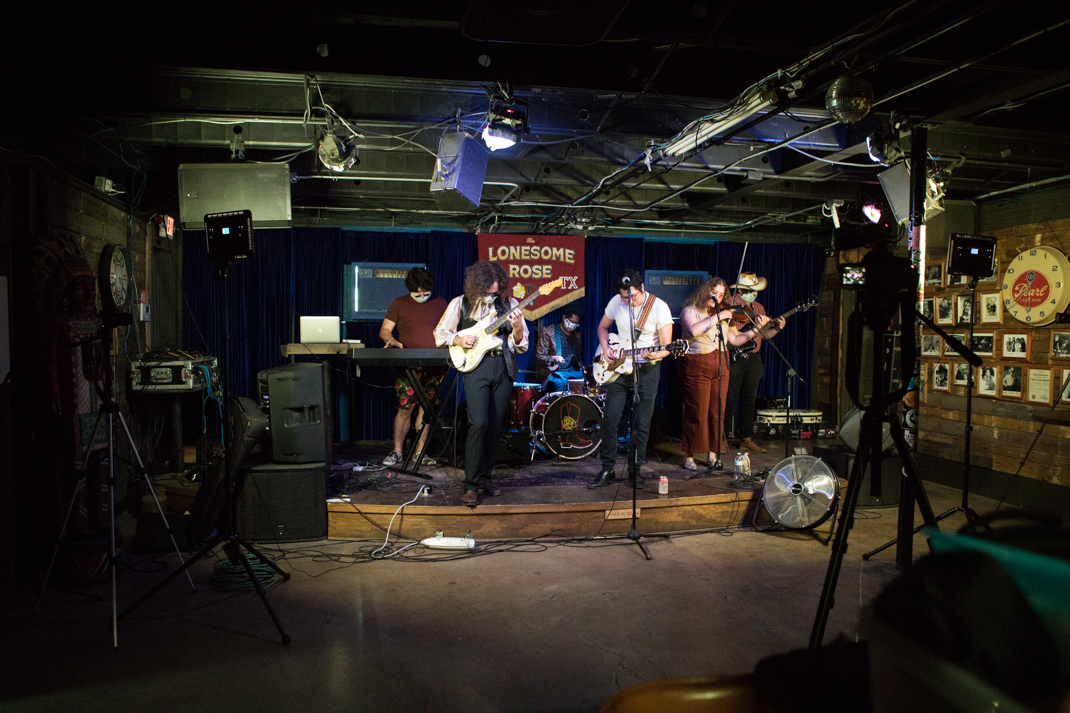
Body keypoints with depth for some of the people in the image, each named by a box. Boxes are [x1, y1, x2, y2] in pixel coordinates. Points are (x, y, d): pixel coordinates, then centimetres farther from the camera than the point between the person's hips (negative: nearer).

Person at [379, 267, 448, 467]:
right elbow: (384, 330, 8)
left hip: (435, 365, 2)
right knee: (405, 408, -7)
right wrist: (392, 341, -14)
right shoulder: (399, 304, 7)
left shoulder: (440, 303, 12)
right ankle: (397, 451, 6)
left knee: (427, 408, 4)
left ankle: (420, 452, 12)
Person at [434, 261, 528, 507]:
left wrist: (517, 328, -15)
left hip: (504, 367, 3)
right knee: (479, 423, -15)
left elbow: (521, 345, 6)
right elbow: (440, 334, 9)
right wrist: (459, 340, -10)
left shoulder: (509, 304, 6)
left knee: (494, 426, 7)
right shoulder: (460, 304, 3)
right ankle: (471, 484, -8)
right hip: (476, 366, -3)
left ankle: (484, 476, 22)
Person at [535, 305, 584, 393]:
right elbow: (538, 357, -6)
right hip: (552, 372, -5)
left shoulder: (577, 335, 15)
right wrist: (553, 359, -24)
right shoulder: (548, 332, -4)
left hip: (572, 371, 5)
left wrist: (582, 369, 4)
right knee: (560, 382, -37)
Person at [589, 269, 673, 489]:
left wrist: (656, 355, -34)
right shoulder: (616, 302, -2)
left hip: (647, 370, -3)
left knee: (642, 423, 1)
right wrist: (605, 347, -3)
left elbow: (666, 347, -12)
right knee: (610, 419, 0)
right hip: (619, 367, 3)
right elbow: (603, 327, 15)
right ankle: (607, 470, 11)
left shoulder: (659, 308, -13)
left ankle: (635, 469, 17)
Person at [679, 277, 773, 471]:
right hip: (697, 366, -6)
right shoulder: (690, 310, -3)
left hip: (720, 367, 6)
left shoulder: (724, 315, 16)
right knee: (696, 413, -4)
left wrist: (756, 329, 6)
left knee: (717, 412, 6)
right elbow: (694, 331, -23)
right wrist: (717, 317, -19)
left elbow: (735, 339, 15)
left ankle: (713, 453, 17)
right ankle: (689, 456, 6)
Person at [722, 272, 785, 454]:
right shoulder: (729, 304, -5)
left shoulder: (759, 308, 15)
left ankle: (746, 438, 18)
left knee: (749, 399, 10)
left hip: (753, 358, 6)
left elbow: (764, 334, 18)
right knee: (729, 398, -3)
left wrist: (776, 328, -1)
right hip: (733, 358, -6)